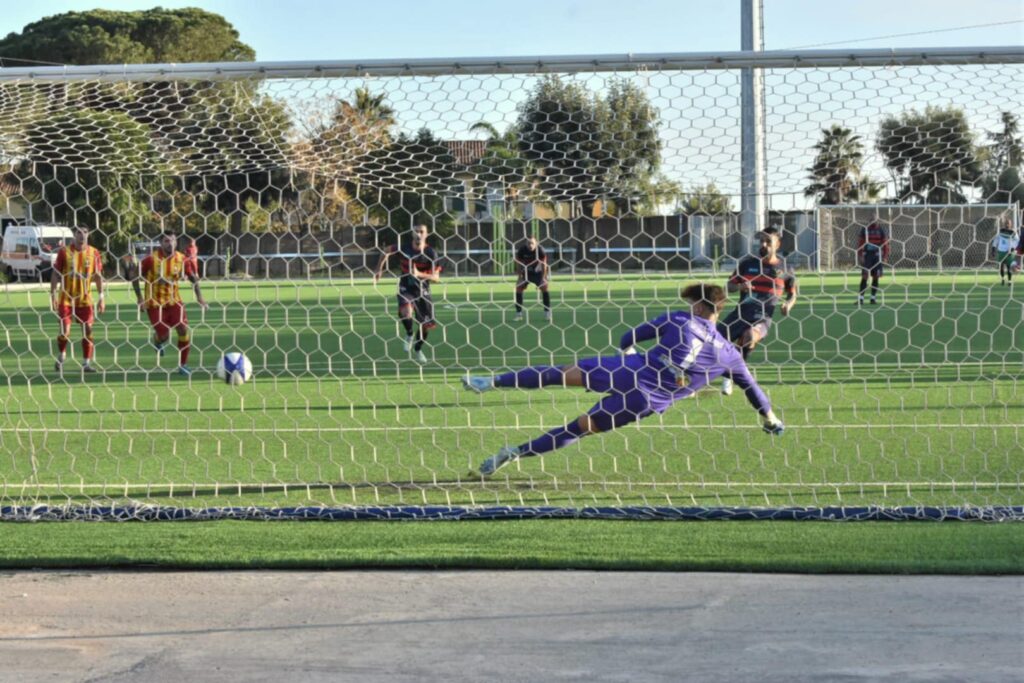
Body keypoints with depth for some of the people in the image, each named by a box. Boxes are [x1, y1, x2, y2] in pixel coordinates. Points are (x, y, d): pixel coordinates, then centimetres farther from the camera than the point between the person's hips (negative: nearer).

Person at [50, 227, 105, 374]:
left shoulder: (94, 253, 1)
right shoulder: (64, 252, -5)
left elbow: (98, 275, 7)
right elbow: (55, 273, -1)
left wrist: (101, 297, 4)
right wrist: (53, 294, -7)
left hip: (85, 298, 2)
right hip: (66, 298, -2)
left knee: (88, 330, -3)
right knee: (65, 331, -6)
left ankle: (86, 363, 5)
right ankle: (61, 356, 20)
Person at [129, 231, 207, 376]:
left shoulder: (181, 259, -7)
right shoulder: (152, 259, -15)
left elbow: (193, 277, 7)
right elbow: (134, 275, -6)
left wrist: (199, 296, -4)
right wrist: (139, 297, -10)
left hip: (174, 301, 3)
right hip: (155, 302, -3)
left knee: (184, 329, -13)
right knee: (163, 335, -10)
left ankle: (183, 365, 0)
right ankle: (157, 341, 31)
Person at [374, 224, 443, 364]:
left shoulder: (431, 253, -11)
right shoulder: (403, 248, -9)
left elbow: (436, 277, -13)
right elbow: (387, 253, 12)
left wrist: (419, 274, -29)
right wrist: (379, 270, 11)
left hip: (423, 290, 1)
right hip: (406, 289, -1)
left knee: (427, 324, 5)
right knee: (406, 312, -31)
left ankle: (417, 350, 33)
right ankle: (409, 334, 1)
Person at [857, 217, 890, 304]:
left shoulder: (881, 230, 3)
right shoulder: (864, 229, 2)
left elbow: (885, 244, 5)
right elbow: (859, 243, 4)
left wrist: (885, 257, -2)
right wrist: (860, 256, -4)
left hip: (877, 255, 1)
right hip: (867, 255, -1)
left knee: (876, 277, 3)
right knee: (864, 277, -8)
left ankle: (873, 297, 10)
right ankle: (861, 298, -10)